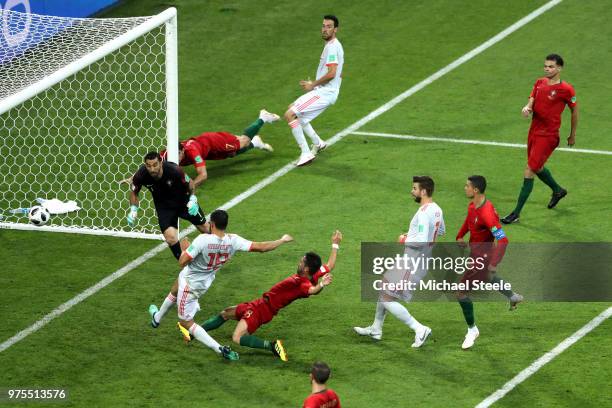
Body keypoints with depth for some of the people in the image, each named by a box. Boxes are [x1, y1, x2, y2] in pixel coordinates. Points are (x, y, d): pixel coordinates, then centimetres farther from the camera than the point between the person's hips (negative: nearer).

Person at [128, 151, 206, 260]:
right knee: (170, 237, -17)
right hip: (163, 206, 0)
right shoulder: (141, 175, -27)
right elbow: (134, 191, -5)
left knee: (204, 228, 13)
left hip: (183, 199, 0)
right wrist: (133, 210, -15)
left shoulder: (174, 170, -32)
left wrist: (193, 199, -23)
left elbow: (190, 182, -12)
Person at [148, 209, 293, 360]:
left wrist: (185, 248, -10)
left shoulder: (203, 240, -35)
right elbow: (261, 247, -19)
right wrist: (282, 240, -3)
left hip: (190, 283, -7)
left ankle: (220, 349, -4)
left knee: (186, 322, 6)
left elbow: (182, 262, -32)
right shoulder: (233, 241, -21)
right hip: (205, 283, 7)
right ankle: (158, 317, 63)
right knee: (175, 290, 37)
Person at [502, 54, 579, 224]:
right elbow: (532, 101, 2)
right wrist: (527, 108, -24)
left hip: (548, 135, -7)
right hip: (534, 131, 7)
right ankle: (558, 190, 53)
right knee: (538, 168, 23)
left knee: (529, 170, -10)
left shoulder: (566, 89, -11)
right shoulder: (539, 83, 6)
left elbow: (575, 110, 1)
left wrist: (572, 135, 8)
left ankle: (516, 213, -6)